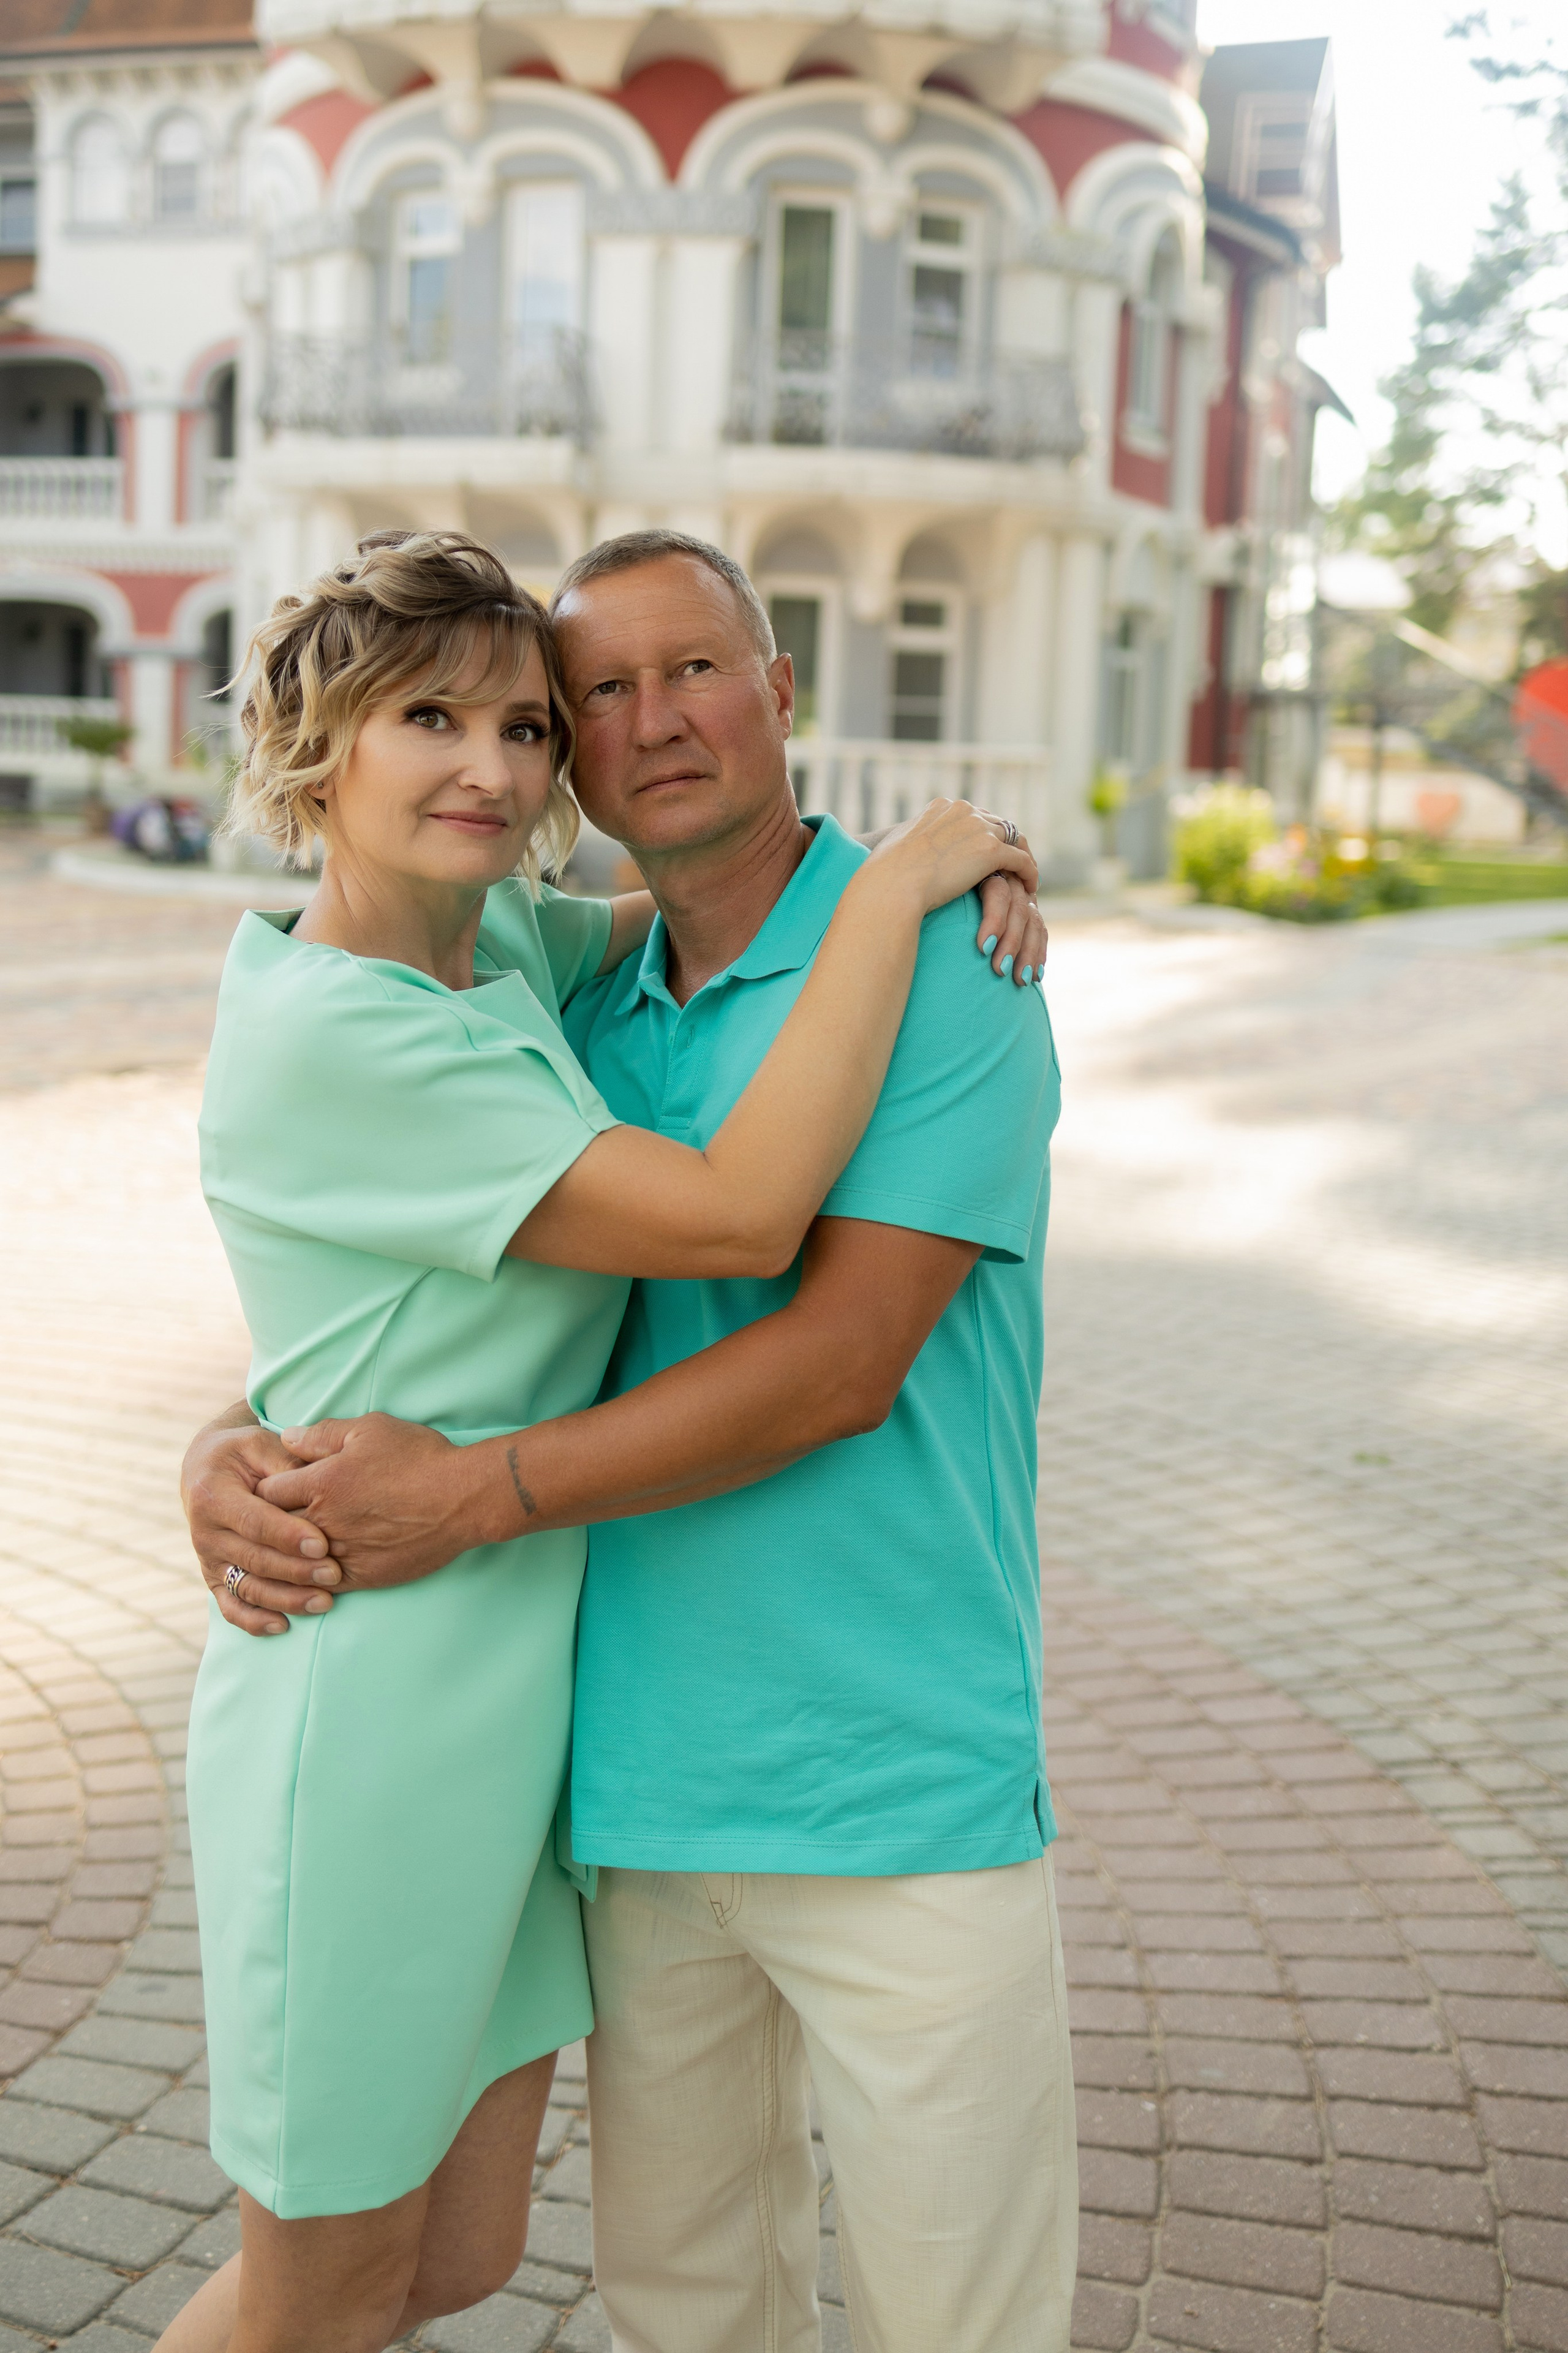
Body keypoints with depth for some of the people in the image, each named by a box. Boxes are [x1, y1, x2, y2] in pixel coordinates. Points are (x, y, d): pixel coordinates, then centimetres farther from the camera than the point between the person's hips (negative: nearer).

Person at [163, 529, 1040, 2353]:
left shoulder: (501, 947, 3)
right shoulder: (330, 1033, -22)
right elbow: (742, 1214, -27)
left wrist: (950, 865, 3)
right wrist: (895, 887, -19)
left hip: (513, 1708, 8)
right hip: (368, 1724, -8)